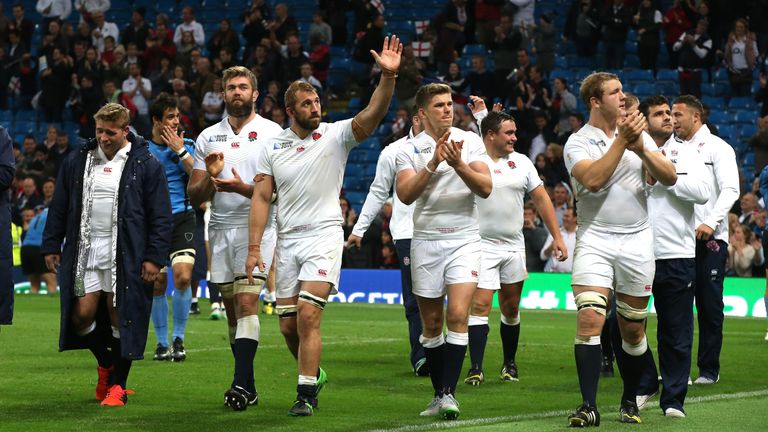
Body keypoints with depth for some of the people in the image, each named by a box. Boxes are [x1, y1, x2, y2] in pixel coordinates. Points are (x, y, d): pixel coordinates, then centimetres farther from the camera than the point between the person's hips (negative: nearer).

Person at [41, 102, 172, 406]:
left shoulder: (145, 165, -1)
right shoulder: (77, 162, 10)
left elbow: (160, 216, -3)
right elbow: (59, 207, 15)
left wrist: (154, 257, -9)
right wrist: (51, 246, 9)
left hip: (125, 254, -3)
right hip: (84, 251, 3)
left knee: (120, 317, -2)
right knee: (81, 315, -1)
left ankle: (118, 383, 10)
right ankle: (105, 364, 25)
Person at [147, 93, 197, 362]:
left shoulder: (186, 145, 6)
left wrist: (180, 151, -11)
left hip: (181, 218, -1)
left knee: (183, 277, -16)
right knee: (157, 284, 2)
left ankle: (178, 339, -2)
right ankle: (162, 343, 14)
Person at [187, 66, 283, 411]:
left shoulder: (271, 133, 0)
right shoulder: (208, 137, 12)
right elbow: (194, 197, 10)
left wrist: (242, 187, -21)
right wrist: (210, 176, -11)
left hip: (256, 227, -5)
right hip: (220, 229, 5)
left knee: (246, 302, -17)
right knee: (232, 309, 6)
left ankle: (241, 384, -23)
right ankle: (249, 388, 12)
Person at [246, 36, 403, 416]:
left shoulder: (336, 135, -3)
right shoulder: (273, 146, 5)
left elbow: (373, 114, -19)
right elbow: (261, 198, 5)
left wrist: (388, 76, -35)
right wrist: (254, 248, -2)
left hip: (324, 237, -4)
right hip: (287, 241, 4)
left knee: (307, 314, -17)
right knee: (288, 325, 6)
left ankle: (306, 394, -11)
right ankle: (313, 375, 31)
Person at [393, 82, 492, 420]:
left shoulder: (470, 141, 2)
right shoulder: (410, 149, 1)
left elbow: (485, 188, -6)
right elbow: (405, 194, -13)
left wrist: (459, 165, -20)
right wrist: (433, 164, -24)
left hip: (464, 239, -1)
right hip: (426, 240, 1)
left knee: (457, 315, -16)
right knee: (432, 324, 6)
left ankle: (449, 392, -15)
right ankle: (438, 395, 16)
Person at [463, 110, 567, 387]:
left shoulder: (521, 162, 7)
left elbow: (542, 199, 12)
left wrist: (557, 237, 9)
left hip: (514, 247, 5)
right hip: (482, 246, -4)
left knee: (511, 308, 12)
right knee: (480, 305, -13)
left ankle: (509, 364, 26)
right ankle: (476, 368, -12)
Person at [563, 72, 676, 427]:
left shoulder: (638, 134, 9)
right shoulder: (578, 142, -2)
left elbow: (669, 178, 1)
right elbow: (593, 179, -21)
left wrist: (642, 149, -14)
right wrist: (622, 141, -19)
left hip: (636, 241, 3)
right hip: (594, 240, -3)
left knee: (633, 330, 7)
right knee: (589, 319, -17)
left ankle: (630, 402, 23)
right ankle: (589, 407, -16)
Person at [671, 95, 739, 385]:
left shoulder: (717, 148, 0)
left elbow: (730, 189, -9)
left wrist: (711, 223, -20)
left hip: (710, 239, -5)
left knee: (709, 306, -2)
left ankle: (709, 369, 4)